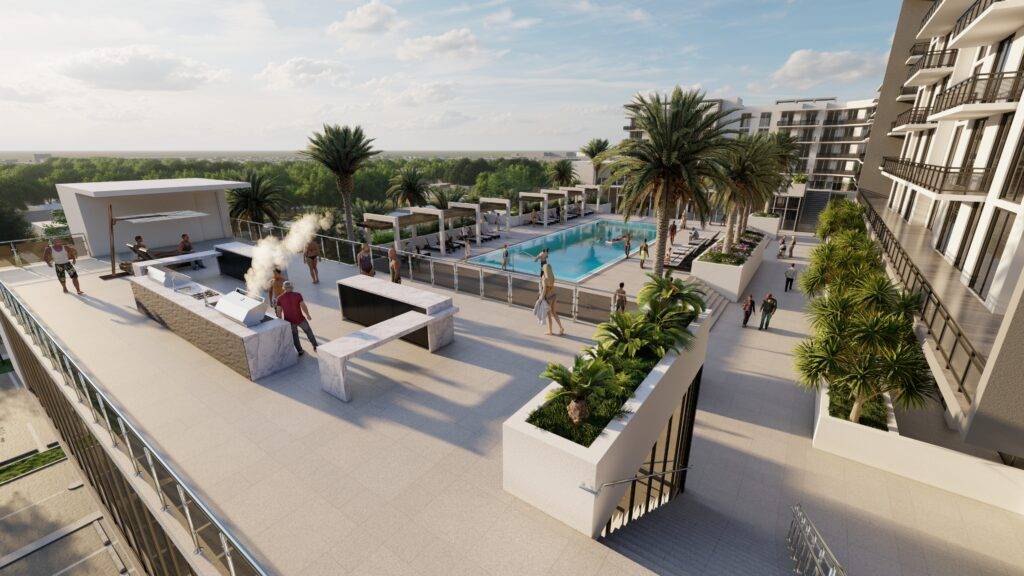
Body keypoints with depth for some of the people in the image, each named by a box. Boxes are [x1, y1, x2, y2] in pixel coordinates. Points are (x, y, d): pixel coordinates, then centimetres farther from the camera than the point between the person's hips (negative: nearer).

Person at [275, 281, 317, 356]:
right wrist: (308, 315, 1)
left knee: (294, 334, 25)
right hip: (300, 319, -2)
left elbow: (279, 312, -4)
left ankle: (299, 351, 30)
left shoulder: (280, 298, -7)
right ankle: (315, 346, 25)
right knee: (308, 331, 22)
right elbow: (303, 306, -14)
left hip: (289, 321, 2)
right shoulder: (297, 295, -14)